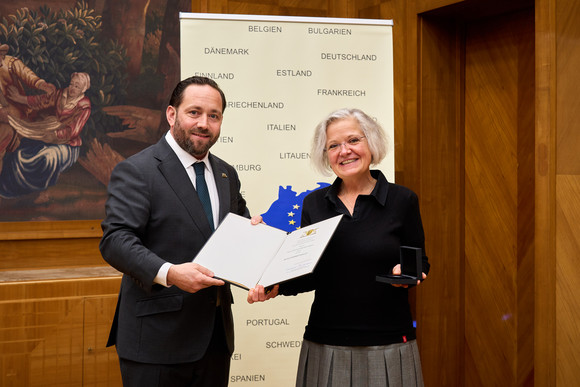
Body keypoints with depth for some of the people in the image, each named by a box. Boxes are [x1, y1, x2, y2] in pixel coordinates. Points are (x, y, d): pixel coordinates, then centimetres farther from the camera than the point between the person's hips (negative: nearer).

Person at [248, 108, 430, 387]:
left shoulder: (402, 200, -2)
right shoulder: (314, 203, 6)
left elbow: (421, 263, 5)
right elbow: (309, 275, 10)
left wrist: (406, 272, -17)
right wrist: (277, 286, -8)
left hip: (388, 343, -2)